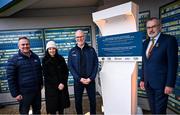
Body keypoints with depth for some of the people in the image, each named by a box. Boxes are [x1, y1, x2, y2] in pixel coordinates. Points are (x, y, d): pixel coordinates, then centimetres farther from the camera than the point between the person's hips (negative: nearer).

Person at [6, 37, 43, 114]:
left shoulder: (35, 57, 5)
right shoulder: (13, 60, -10)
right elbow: (11, 78, -11)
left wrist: (41, 84, 15)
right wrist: (15, 94, -12)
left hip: (37, 90, 5)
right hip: (24, 93, -4)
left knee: (37, 111, 20)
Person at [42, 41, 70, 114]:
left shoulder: (61, 58, 1)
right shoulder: (45, 60, -5)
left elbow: (66, 71, 2)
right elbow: (46, 75, -7)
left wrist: (63, 83, -10)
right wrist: (57, 85, -12)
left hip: (62, 85, 2)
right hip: (51, 87, -2)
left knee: (62, 104, 11)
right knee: (52, 105, 5)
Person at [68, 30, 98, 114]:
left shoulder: (91, 50, 1)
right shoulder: (72, 52, 1)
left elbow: (96, 64, -1)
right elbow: (70, 66, -3)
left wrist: (91, 78, -11)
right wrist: (79, 78, -12)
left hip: (90, 80, 0)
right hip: (78, 81, 0)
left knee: (93, 100, 11)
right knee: (78, 101, 11)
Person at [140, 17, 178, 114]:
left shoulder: (169, 40, -8)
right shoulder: (145, 43, 10)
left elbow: (173, 63, -12)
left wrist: (170, 84, -15)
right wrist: (142, 79, 10)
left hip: (161, 83, -5)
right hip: (148, 83, 6)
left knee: (160, 110, 4)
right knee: (153, 110, 17)